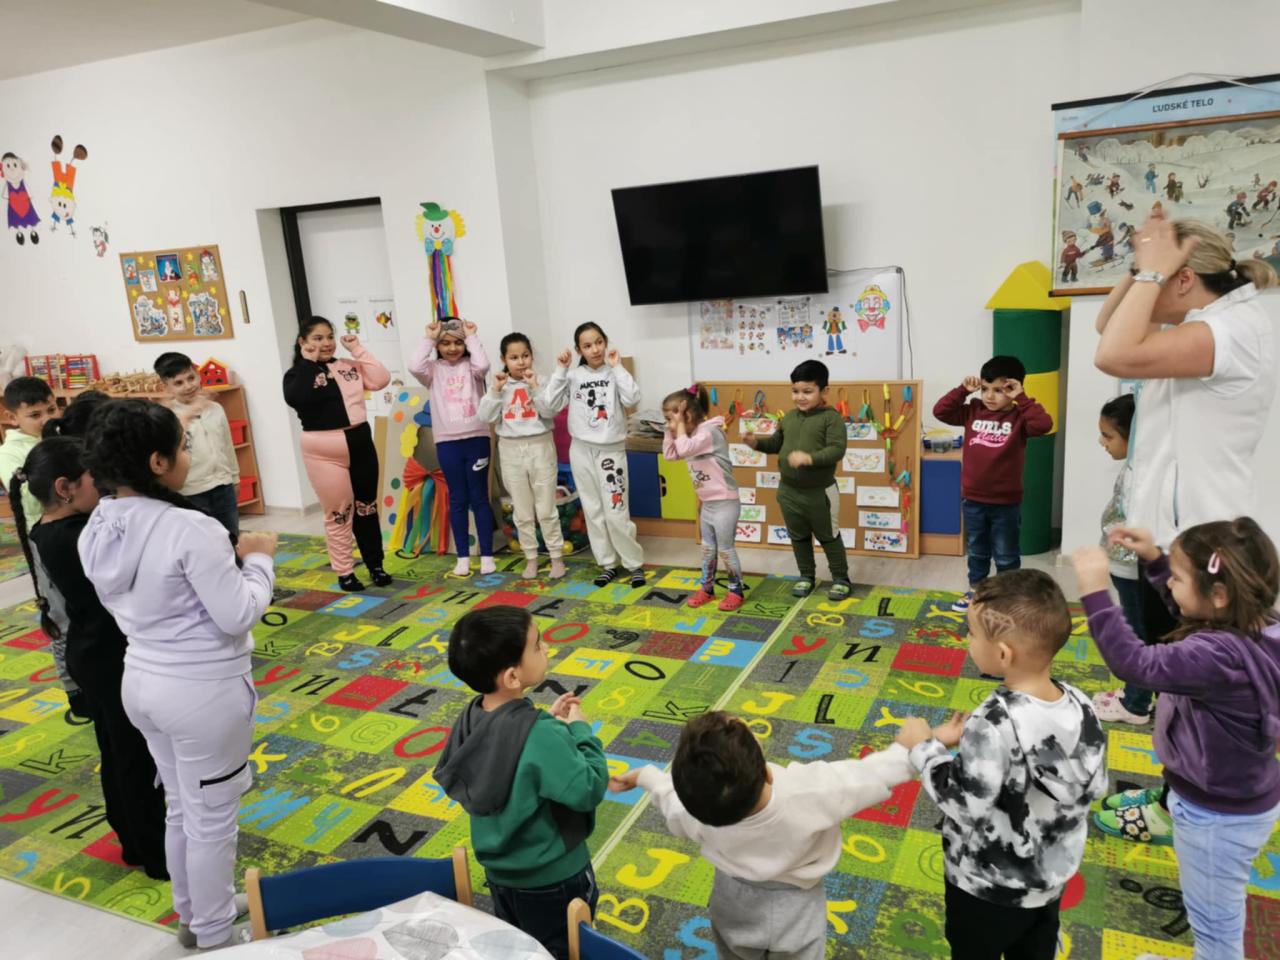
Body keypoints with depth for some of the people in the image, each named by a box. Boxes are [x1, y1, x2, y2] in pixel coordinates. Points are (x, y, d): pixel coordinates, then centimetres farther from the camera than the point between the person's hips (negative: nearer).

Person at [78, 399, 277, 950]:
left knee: (180, 809, 25)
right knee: (211, 820, 11)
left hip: (143, 681, 8)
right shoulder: (189, 529, -26)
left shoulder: (98, 529, 0)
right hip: (204, 691, -8)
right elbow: (238, 615, -21)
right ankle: (215, 936, 30)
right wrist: (258, 558, -6)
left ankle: (193, 914, 44)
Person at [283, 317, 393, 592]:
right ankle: (344, 572, 15)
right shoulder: (297, 373, 1)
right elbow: (295, 399, -21)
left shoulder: (349, 366, 11)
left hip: (360, 443, 4)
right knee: (338, 513, 3)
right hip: (325, 451, -4)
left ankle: (375, 565, 23)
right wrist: (308, 363, -13)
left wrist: (357, 349, -1)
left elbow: (381, 379, -2)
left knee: (367, 508, 12)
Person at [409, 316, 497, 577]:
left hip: (476, 438, -1)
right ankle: (463, 557, 15)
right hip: (447, 442, 1)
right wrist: (428, 339, -6)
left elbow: (483, 364, -19)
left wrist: (472, 337, -7)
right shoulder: (434, 369, 6)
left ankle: (487, 555, 12)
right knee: (458, 499, 8)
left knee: (479, 498, 4)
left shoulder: (470, 367, 3)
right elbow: (414, 367, -14)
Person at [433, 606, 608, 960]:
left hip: (500, 869, 7)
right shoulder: (541, 735, -35)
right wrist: (579, 728, -16)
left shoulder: (472, 717, -12)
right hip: (552, 878, -6)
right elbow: (589, 790, -26)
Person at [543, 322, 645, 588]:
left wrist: (616, 367, -17)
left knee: (616, 513, -4)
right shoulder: (573, 376, 2)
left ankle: (635, 564, 13)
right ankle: (608, 564, 22)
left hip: (611, 450, -3)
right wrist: (560, 371, -9)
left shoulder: (615, 374, -4)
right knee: (593, 511, 9)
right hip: (581, 451, 3)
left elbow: (632, 399, -21)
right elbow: (551, 405, -5)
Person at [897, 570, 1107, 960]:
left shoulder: (994, 724, -35)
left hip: (988, 887, -6)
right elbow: (1094, 787, -1)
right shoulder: (1080, 705, -14)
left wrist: (923, 746, -17)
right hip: (1052, 877, 6)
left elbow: (965, 802, -31)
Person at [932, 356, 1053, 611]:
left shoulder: (1018, 417, -11)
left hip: (1006, 502, -3)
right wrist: (963, 390, -11)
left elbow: (1043, 424, -29)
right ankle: (975, 591, 36)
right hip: (973, 499, 4)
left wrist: (1021, 398, -23)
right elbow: (940, 411, -4)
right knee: (976, 552, 21)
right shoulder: (973, 411, 0)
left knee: (1006, 555, 12)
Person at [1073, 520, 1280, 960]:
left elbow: (1134, 662, -44)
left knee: (1214, 924, 15)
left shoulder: (1220, 656, -37)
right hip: (1236, 799, 9)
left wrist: (1095, 591, -43)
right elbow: (1186, 608, 10)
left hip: (1219, 815, -9)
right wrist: (1154, 558, 1)